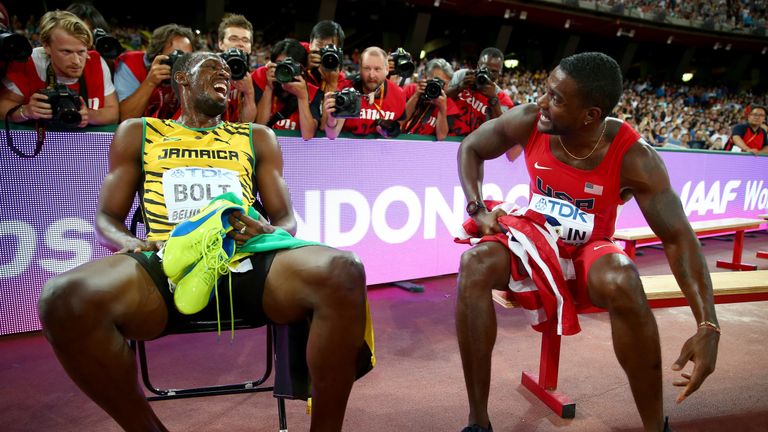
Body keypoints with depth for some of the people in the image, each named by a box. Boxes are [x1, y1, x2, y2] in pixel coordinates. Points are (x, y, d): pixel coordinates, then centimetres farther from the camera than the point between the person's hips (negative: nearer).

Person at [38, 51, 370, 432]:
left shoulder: (257, 138, 24)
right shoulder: (138, 133, 23)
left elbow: (286, 218, 20)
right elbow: (107, 217, 19)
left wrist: (270, 232, -6)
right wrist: (131, 244, -6)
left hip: (246, 261, 1)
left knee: (343, 272, -31)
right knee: (64, 297, -33)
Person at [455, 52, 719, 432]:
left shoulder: (633, 157, -23)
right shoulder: (529, 122, -17)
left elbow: (677, 237, -22)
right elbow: (471, 148, 0)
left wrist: (708, 325, -32)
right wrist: (477, 209, -14)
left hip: (589, 254, -2)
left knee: (621, 282, -38)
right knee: (475, 263, -30)